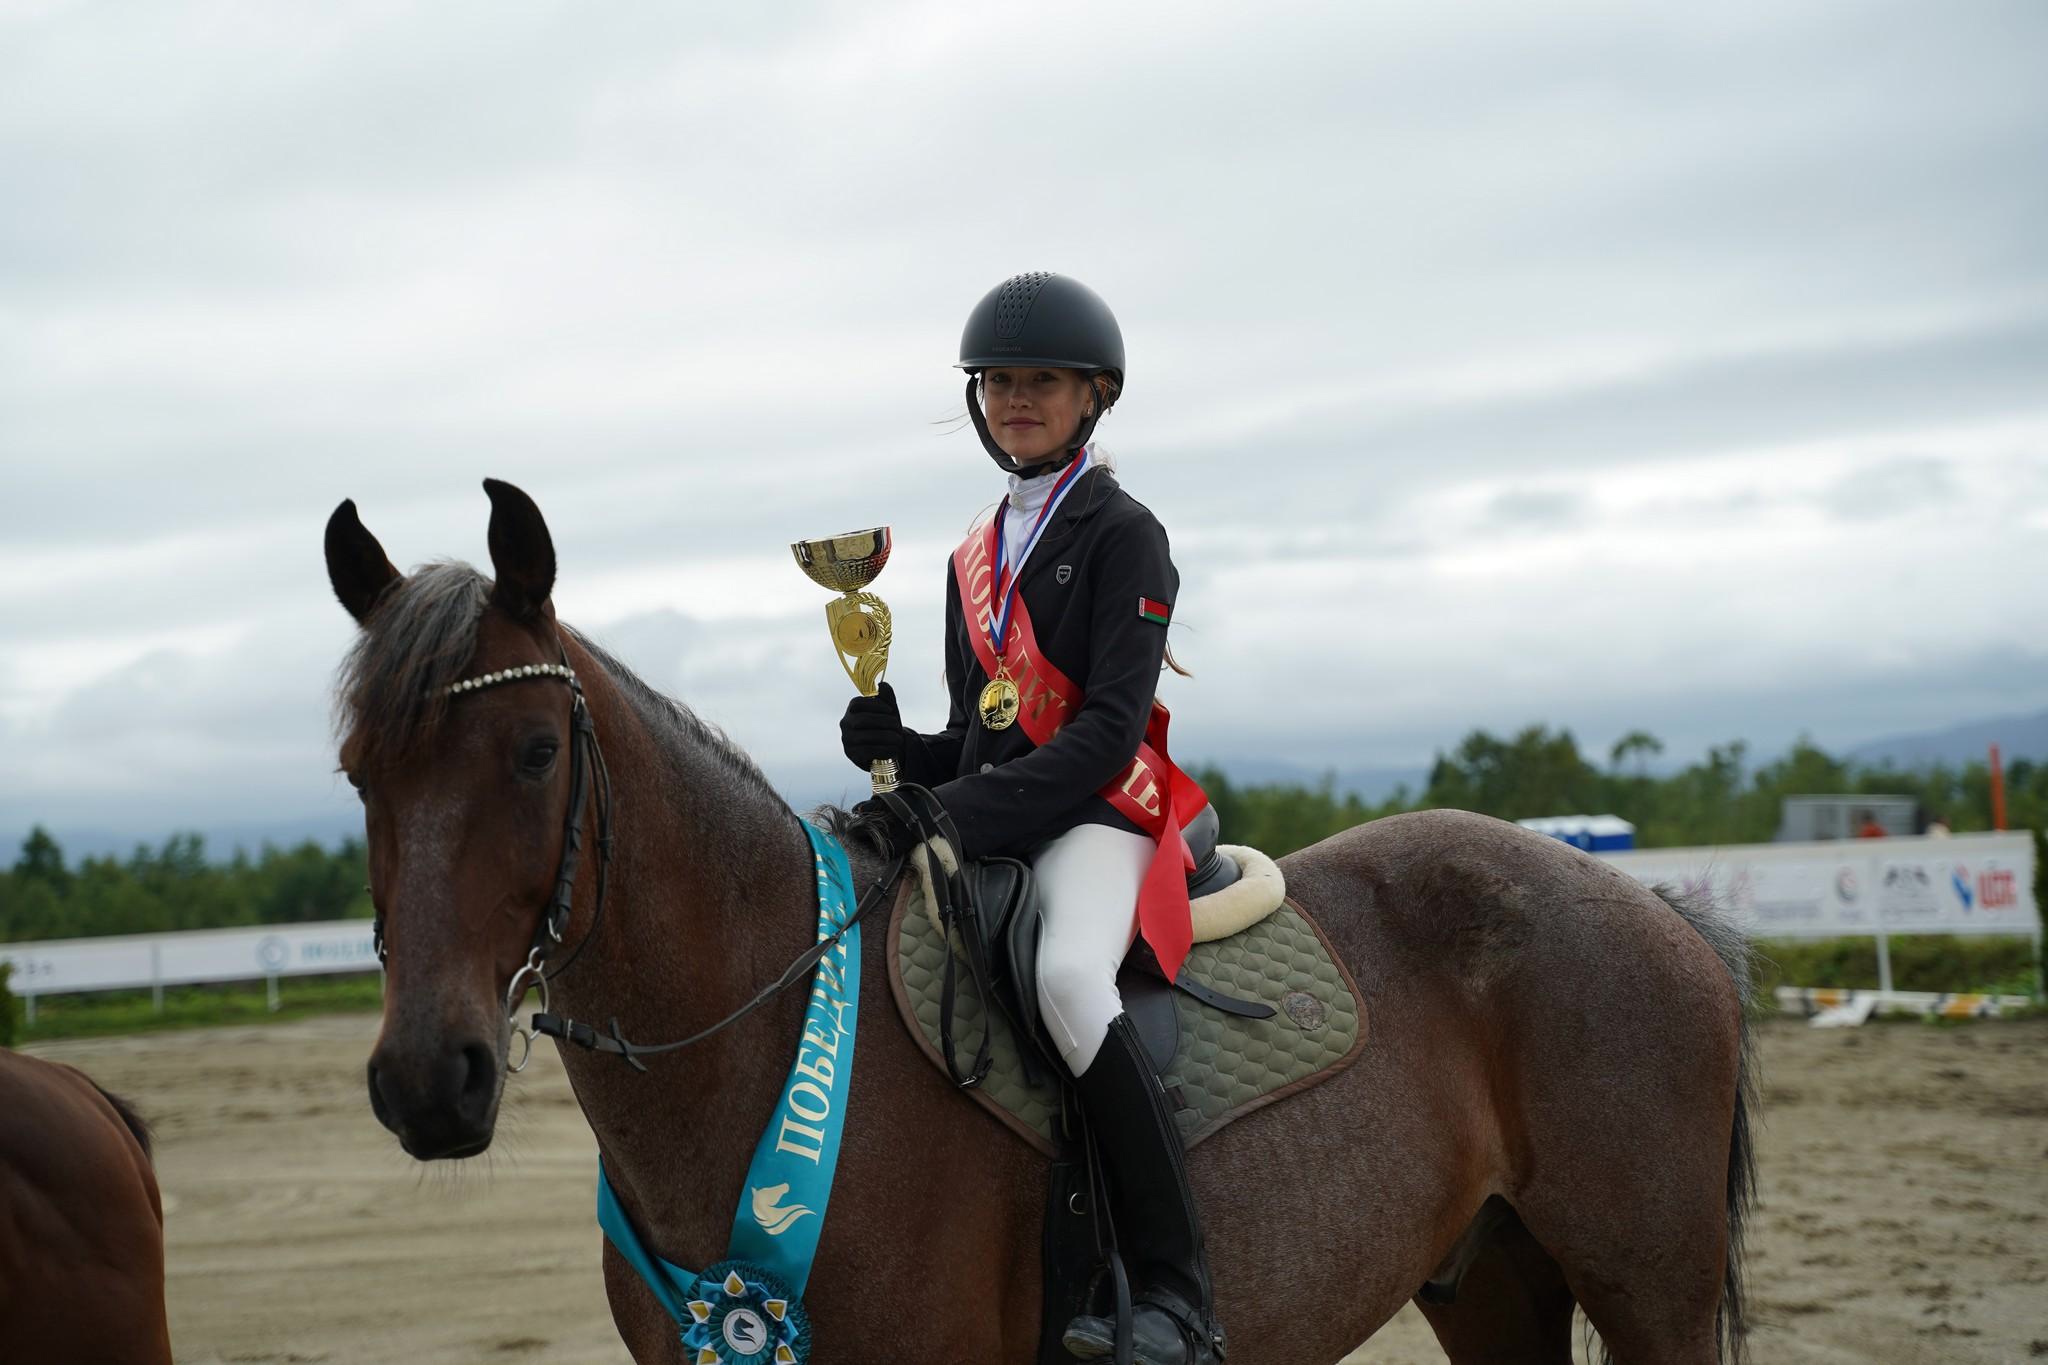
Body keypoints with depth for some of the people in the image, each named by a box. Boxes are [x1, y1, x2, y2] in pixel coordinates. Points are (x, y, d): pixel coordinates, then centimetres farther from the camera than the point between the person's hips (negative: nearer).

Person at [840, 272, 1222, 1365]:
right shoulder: (974, 558, 21)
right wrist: (903, 751, 2)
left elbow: (1108, 730, -12)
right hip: (985, 826, 8)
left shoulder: (1122, 535, -1)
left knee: (1069, 974, -37)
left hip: (1097, 816, -8)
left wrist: (967, 809, -22)